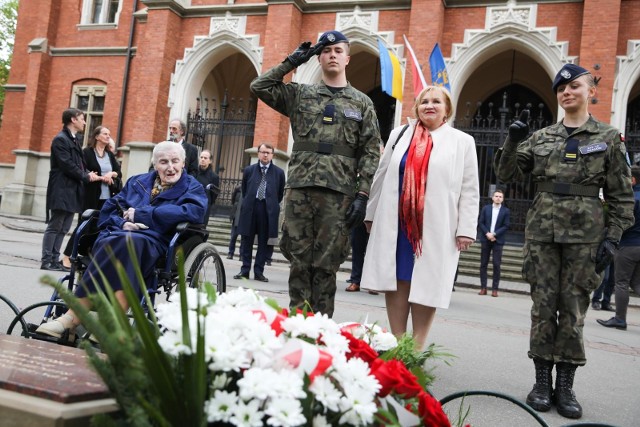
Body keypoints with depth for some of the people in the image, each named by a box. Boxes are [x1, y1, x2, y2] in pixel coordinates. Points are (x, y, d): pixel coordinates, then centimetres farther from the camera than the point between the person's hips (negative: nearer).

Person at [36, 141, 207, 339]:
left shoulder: (192, 187, 14)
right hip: (115, 235, 4)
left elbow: (194, 212, -8)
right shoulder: (137, 181, 28)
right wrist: (122, 223, -2)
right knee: (111, 243, -34)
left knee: (130, 242, -37)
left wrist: (140, 214, -6)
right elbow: (108, 210, 24)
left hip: (152, 243, -3)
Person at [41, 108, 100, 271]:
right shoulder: (60, 139, -9)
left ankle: (55, 260, 13)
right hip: (61, 191, -9)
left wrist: (88, 174, 0)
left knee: (64, 229, 8)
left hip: (72, 191, 9)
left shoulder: (76, 140, 18)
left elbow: (79, 163, 19)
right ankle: (46, 261, 1)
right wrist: (86, 177, -9)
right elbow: (67, 165, -17)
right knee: (54, 227, -5)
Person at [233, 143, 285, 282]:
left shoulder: (279, 172, 4)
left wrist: (272, 205, 8)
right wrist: (248, 203, 12)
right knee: (246, 240, 4)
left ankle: (259, 272, 8)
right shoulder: (249, 170, 10)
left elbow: (281, 194, 10)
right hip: (250, 209, 2)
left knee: (264, 242, 2)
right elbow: (244, 190, 17)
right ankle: (245, 270, 11)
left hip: (268, 211, -1)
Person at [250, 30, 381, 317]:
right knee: (299, 261, 3)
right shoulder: (300, 94, 15)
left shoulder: (362, 103, 11)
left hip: (339, 194, -1)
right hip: (299, 189, 1)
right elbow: (259, 87, 8)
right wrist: (292, 62, 8)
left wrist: (362, 195, -5)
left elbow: (371, 152, 5)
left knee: (326, 265, 1)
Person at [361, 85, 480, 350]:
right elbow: (381, 177, 16)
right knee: (396, 281, 4)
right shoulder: (400, 135, 14)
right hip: (395, 224, 3)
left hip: (436, 228, -2)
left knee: (426, 285, 1)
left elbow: (469, 190, 2)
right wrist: (372, 214, 13)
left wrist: (466, 229, -6)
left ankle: (416, 350, 10)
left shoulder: (462, 142, 7)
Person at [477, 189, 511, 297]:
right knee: (483, 264, 2)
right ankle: (483, 287, 6)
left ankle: (495, 289, -1)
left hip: (498, 240, -2)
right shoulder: (486, 208, 8)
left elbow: (506, 226, -2)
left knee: (496, 265, -5)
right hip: (485, 239, 2)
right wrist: (487, 233, -10)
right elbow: (480, 223, 4)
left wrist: (494, 234, -12)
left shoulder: (506, 211, 3)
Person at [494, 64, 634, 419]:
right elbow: (507, 174, 8)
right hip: (542, 229, 2)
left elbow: (622, 196, 4)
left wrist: (613, 237, -5)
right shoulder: (541, 137, 11)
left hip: (585, 232, -2)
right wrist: (513, 141, -7)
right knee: (543, 305, 3)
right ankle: (543, 380, 14)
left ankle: (566, 385, 13)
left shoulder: (610, 138, 5)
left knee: (573, 308, 2)